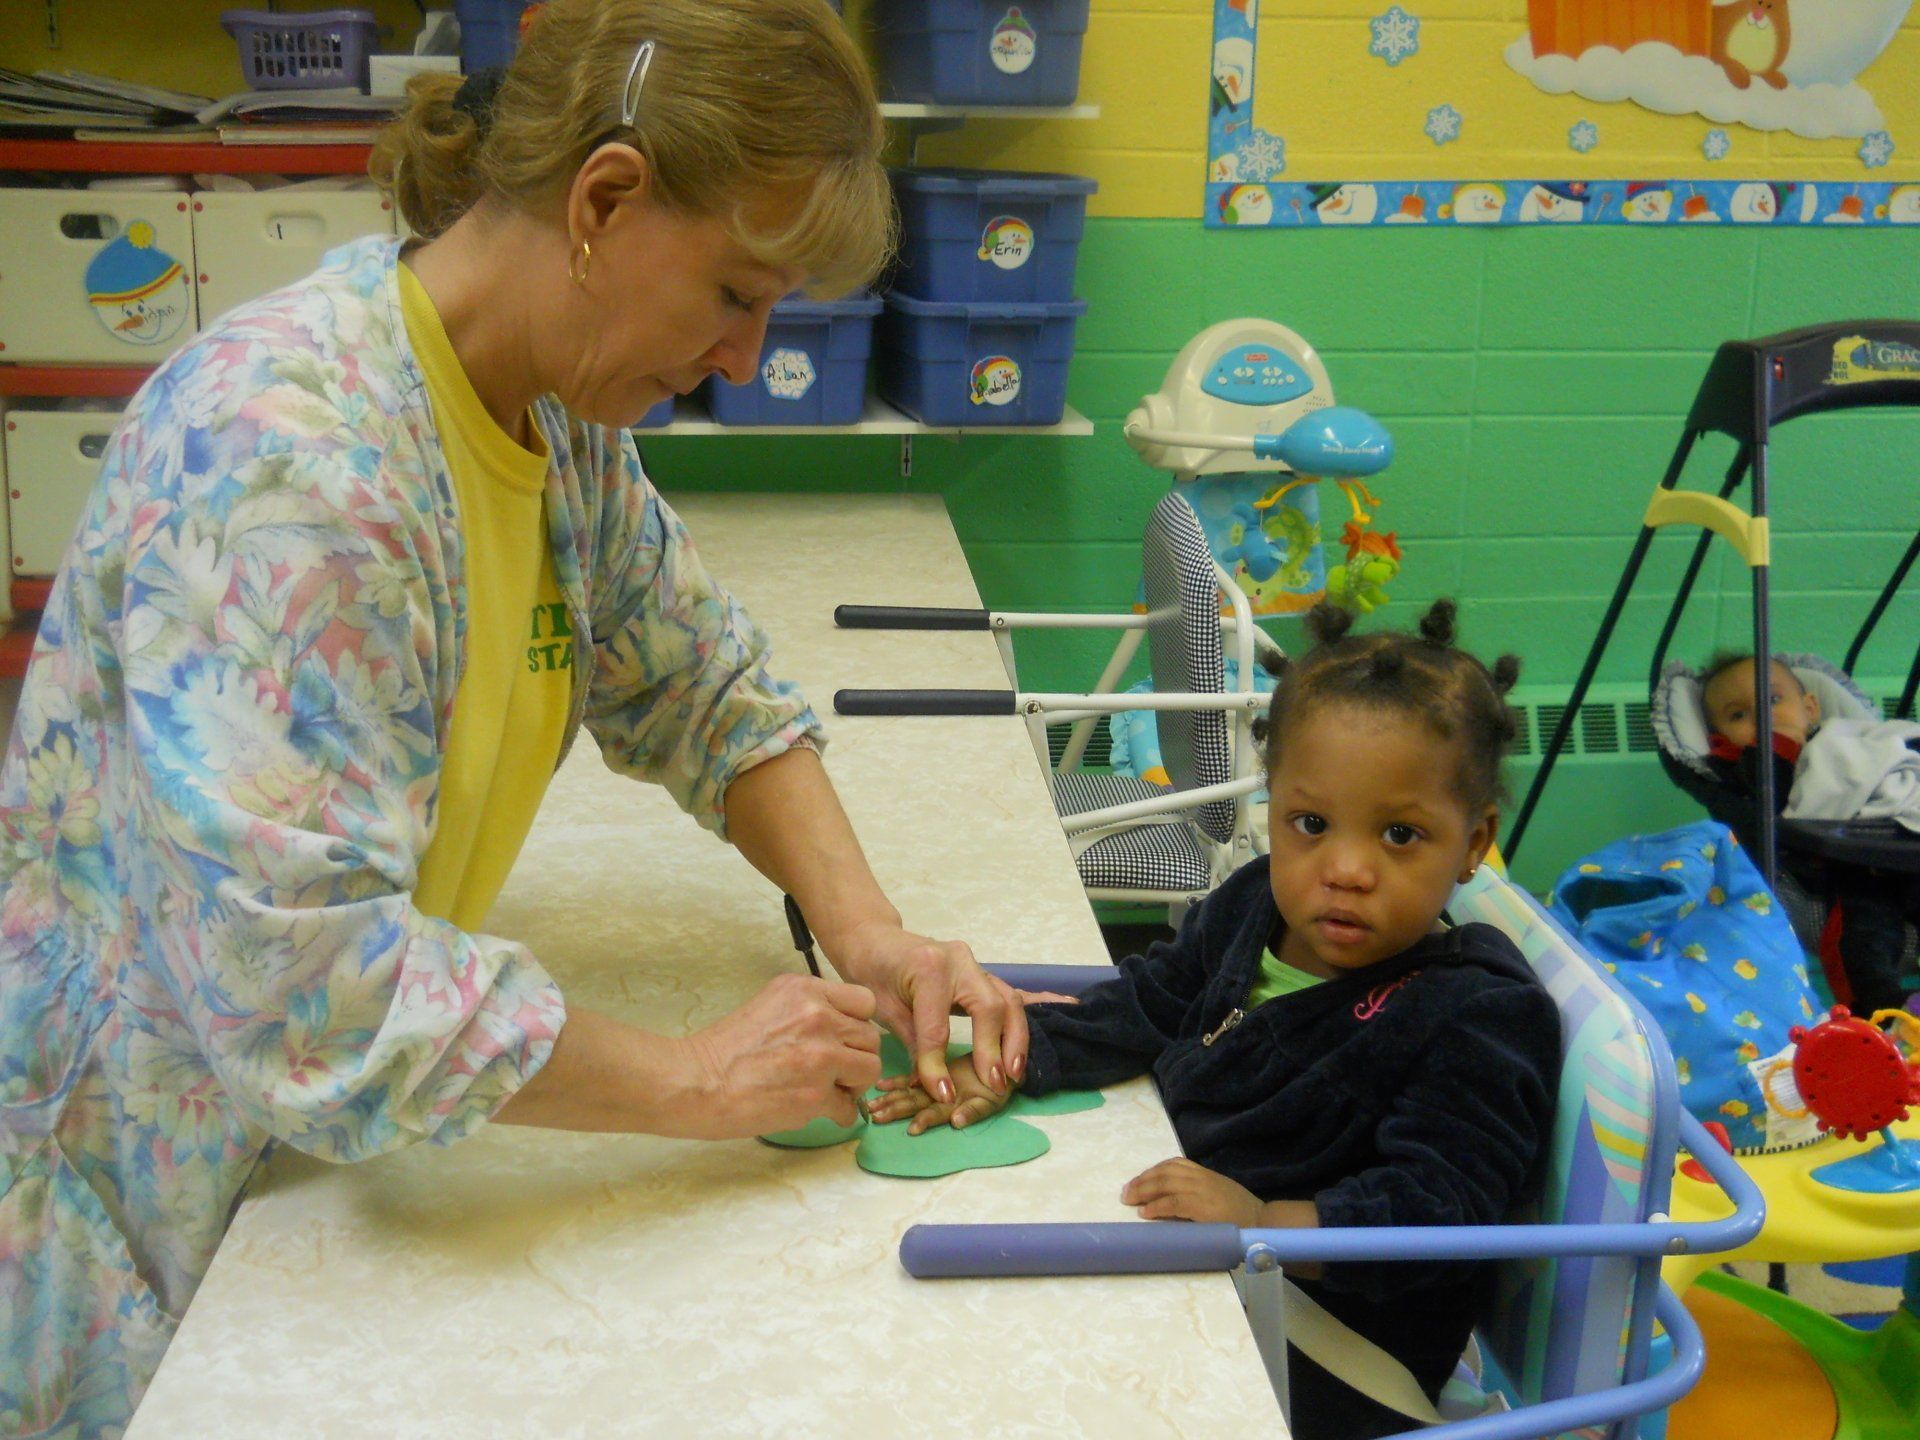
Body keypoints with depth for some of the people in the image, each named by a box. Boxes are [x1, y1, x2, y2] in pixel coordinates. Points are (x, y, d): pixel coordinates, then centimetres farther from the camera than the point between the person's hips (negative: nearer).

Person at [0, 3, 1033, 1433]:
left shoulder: (566, 420, -4)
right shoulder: (287, 450, -31)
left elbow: (708, 692, 7)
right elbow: (302, 973, -35)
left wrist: (864, 929, -10)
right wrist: (700, 1082, -25)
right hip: (145, 1220, -7)